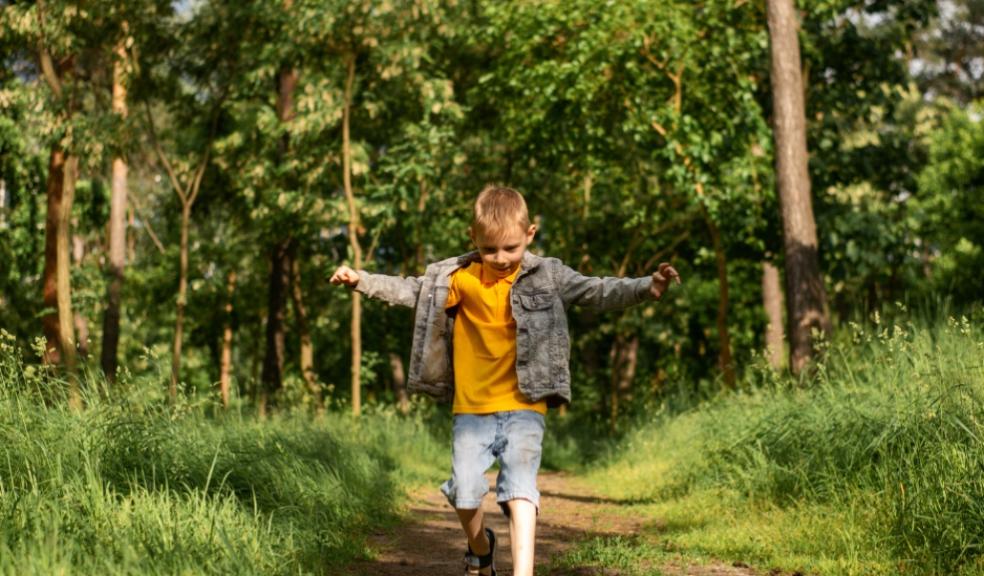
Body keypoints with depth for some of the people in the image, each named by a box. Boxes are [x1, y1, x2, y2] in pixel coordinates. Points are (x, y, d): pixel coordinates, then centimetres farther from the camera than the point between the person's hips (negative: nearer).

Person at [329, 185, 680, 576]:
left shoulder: (548, 276, -4)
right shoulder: (458, 277, 0)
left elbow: (595, 292, -11)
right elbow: (411, 291, 7)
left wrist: (646, 288, -26)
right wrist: (361, 280, -1)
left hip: (523, 409, -2)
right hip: (471, 410, 2)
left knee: (519, 492, -15)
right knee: (465, 494, 7)